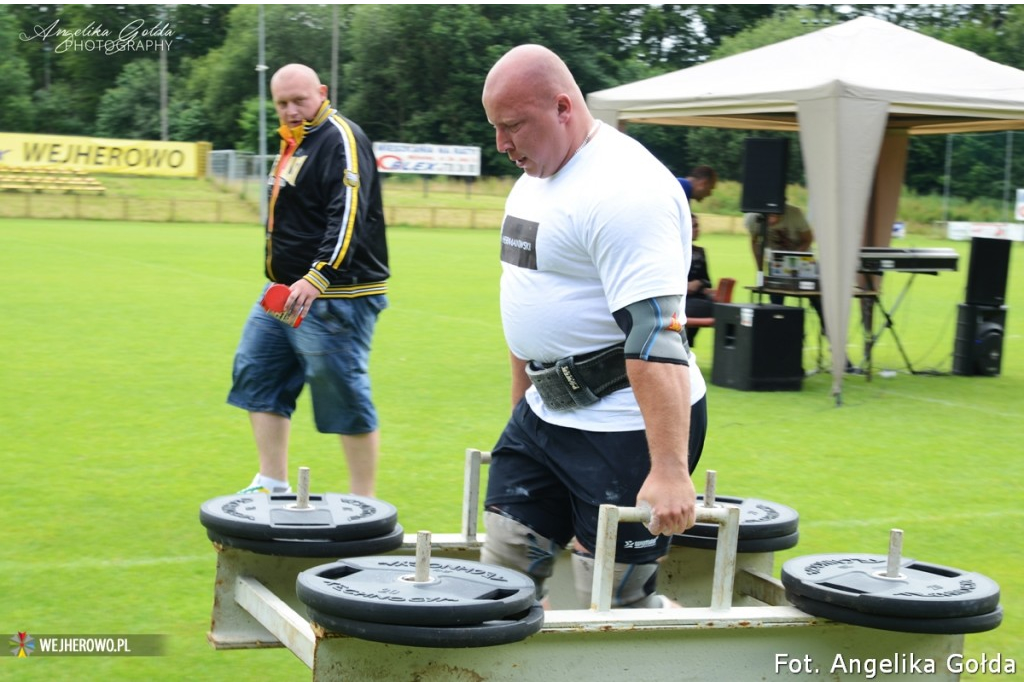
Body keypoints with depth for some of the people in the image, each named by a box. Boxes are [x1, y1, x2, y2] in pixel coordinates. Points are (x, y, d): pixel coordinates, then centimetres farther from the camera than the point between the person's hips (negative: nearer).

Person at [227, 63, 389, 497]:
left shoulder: (341, 139, -14)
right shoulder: (293, 139, 15)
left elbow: (348, 217, -25)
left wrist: (318, 278, -34)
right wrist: (285, 280, 21)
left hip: (334, 295, -10)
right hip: (285, 291, 10)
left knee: (344, 396, -6)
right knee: (257, 375, 12)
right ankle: (273, 486, 21)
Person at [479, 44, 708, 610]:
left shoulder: (624, 189, -20)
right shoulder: (533, 180, 12)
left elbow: (655, 332, -28)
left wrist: (670, 469, -33)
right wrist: (521, 409, 25)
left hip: (629, 424, -9)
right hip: (545, 411, 10)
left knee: (612, 602, -3)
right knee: (502, 566, 11)